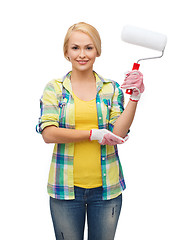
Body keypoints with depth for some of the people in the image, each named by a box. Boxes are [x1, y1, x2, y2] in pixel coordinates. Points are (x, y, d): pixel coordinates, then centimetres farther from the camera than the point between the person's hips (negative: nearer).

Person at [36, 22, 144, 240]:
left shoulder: (111, 89, 3)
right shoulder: (54, 88, 1)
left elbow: (118, 134, -6)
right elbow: (48, 134, -11)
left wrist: (134, 97, -15)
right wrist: (94, 134, -13)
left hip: (106, 187, 1)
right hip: (65, 188, -1)